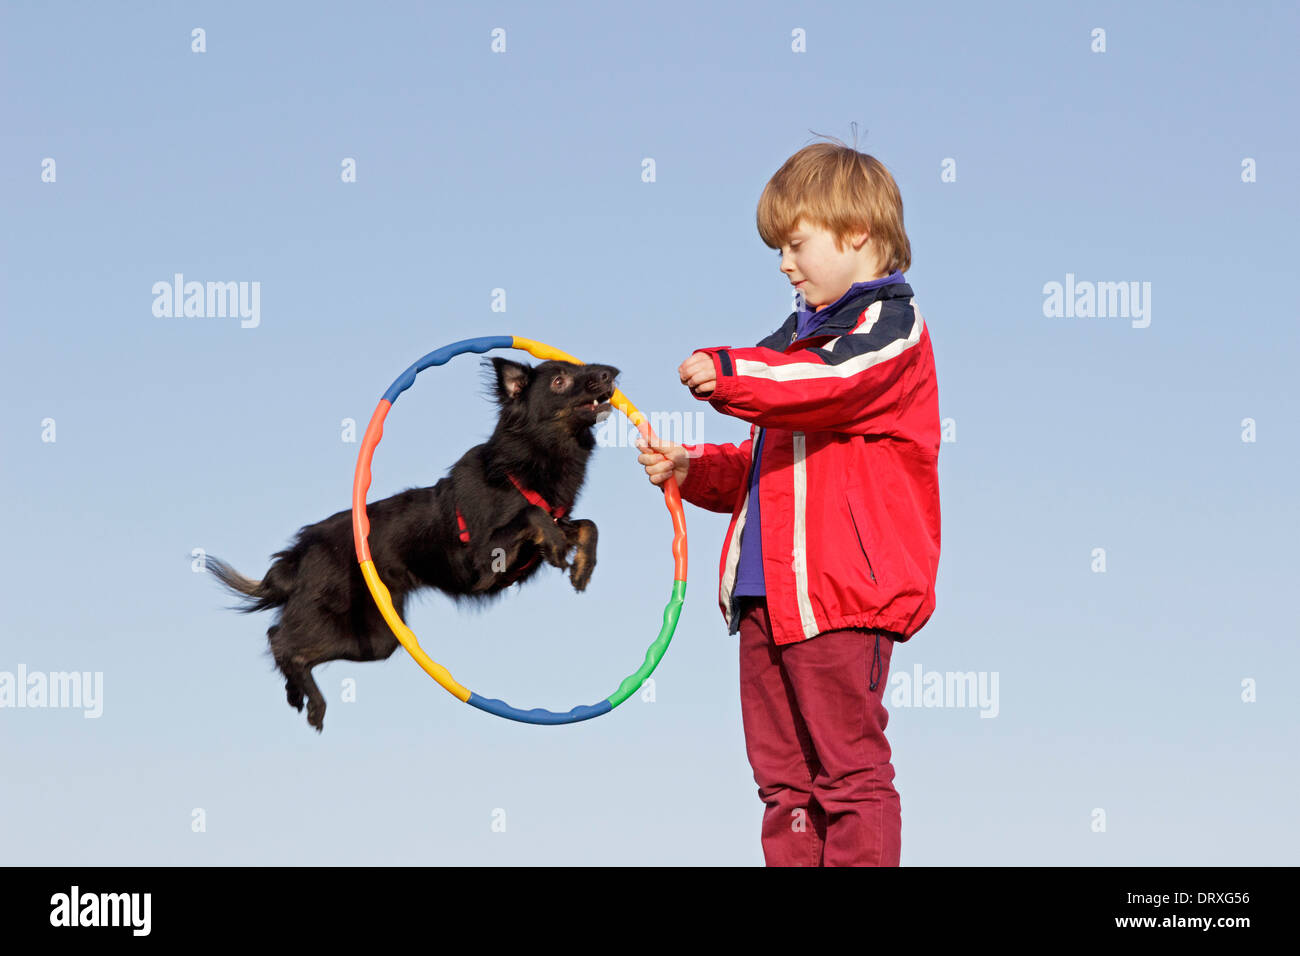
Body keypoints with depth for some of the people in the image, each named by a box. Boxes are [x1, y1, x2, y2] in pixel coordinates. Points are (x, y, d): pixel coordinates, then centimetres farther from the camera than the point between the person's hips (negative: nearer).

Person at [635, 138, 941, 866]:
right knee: (782, 778, 10)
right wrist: (691, 472, 12)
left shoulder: (889, 324, -5)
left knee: (850, 773, -6)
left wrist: (732, 376, -36)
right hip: (766, 593, 9)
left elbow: (835, 379, -26)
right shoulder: (797, 336, 23)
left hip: (842, 596, -9)